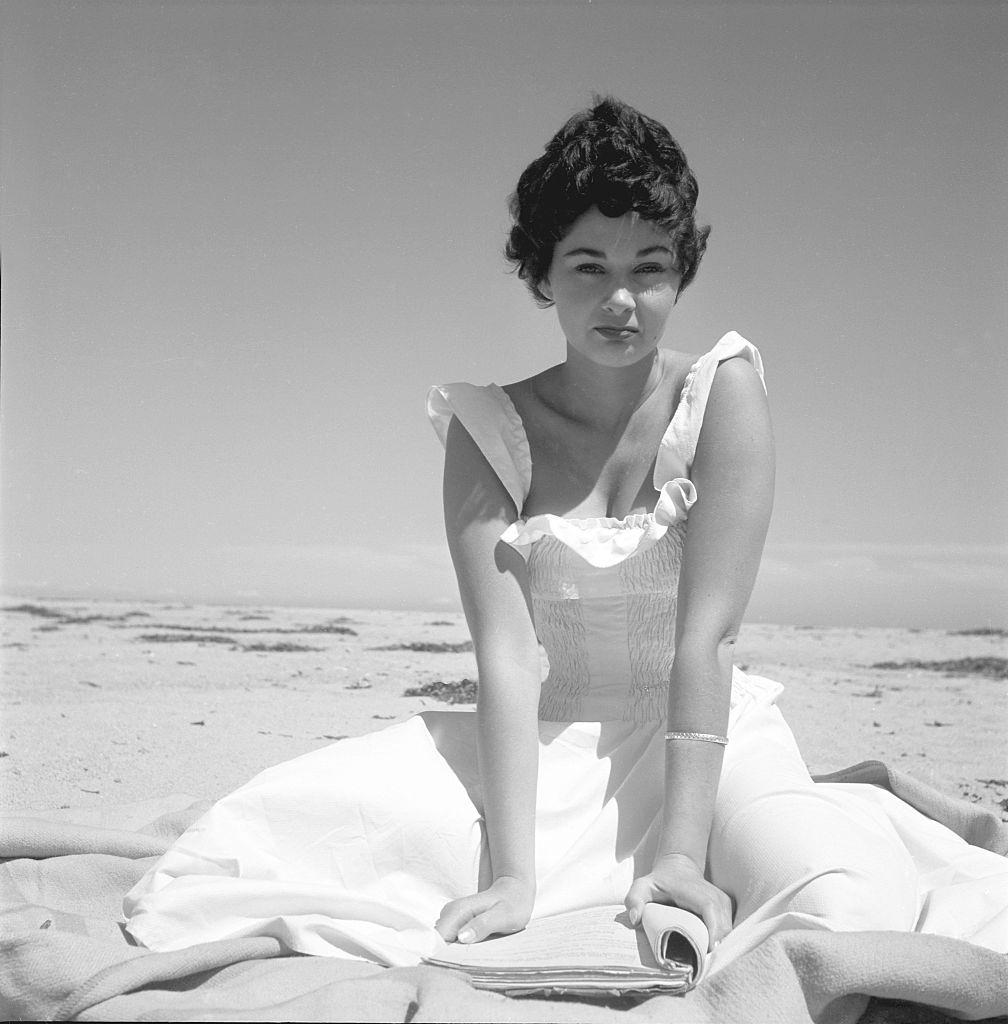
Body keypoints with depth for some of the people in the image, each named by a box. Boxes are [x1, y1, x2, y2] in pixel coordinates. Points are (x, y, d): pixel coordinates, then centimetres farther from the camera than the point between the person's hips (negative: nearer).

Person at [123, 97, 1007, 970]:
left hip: (713, 737, -1)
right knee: (297, 811, -19)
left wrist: (681, 851, -25)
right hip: (558, 745, 2)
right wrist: (512, 873, -25)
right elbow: (506, 652, -14)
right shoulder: (490, 427, -4)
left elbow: (706, 634, -17)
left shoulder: (722, 392, -9)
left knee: (839, 910, -32)